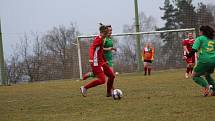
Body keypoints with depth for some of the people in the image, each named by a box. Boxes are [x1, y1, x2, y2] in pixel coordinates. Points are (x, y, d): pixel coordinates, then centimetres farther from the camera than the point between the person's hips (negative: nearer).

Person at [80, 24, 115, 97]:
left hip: (101, 62, 10)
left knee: (111, 76, 12)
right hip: (96, 63, -10)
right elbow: (91, 48, -25)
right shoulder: (99, 38, -13)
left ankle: (109, 93, 24)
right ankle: (85, 88, -7)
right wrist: (91, 59, -39)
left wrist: (105, 61, 33)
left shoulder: (102, 39, 17)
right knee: (102, 80, -17)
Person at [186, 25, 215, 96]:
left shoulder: (200, 39, 2)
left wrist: (187, 56, 1)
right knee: (207, 75, 30)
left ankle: (205, 85, -15)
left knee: (194, 76, 10)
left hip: (204, 60, -6)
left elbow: (194, 50, -8)